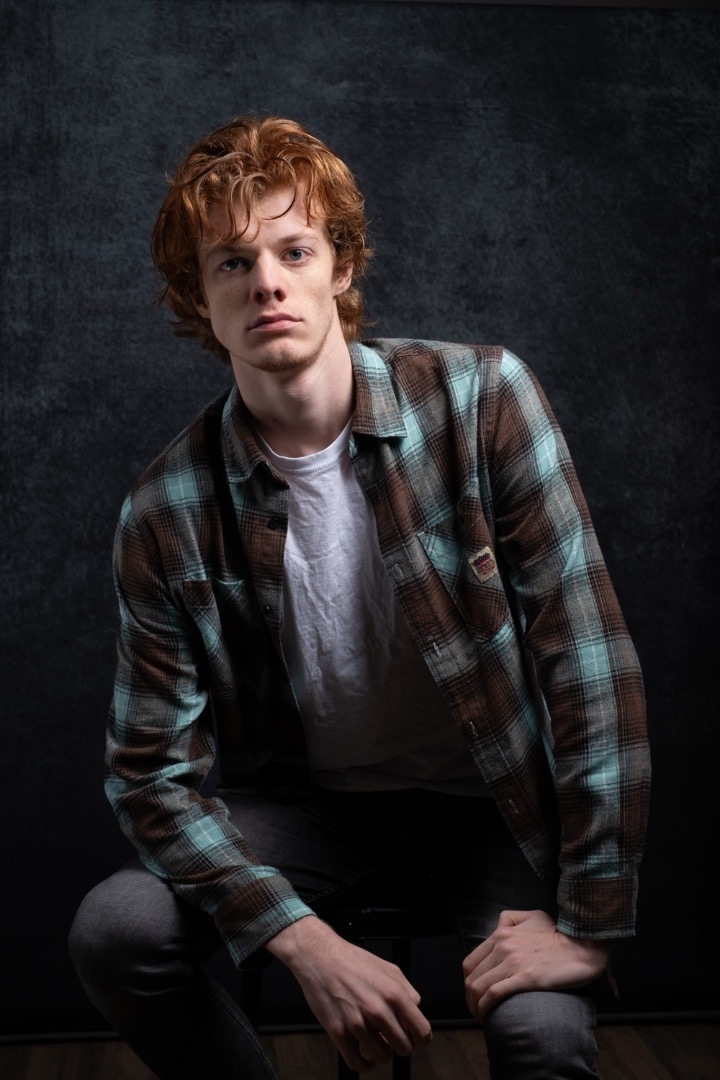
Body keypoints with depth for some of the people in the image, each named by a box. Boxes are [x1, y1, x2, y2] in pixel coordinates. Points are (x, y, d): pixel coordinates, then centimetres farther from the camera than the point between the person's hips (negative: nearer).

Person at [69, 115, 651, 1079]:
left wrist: (591, 920, -22)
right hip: (308, 800, 2)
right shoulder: (166, 514, -12)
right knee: (112, 931, -21)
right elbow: (155, 770, -9)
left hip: (488, 796, -2)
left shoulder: (480, 399, -17)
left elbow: (589, 651, -19)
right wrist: (310, 945, -24)